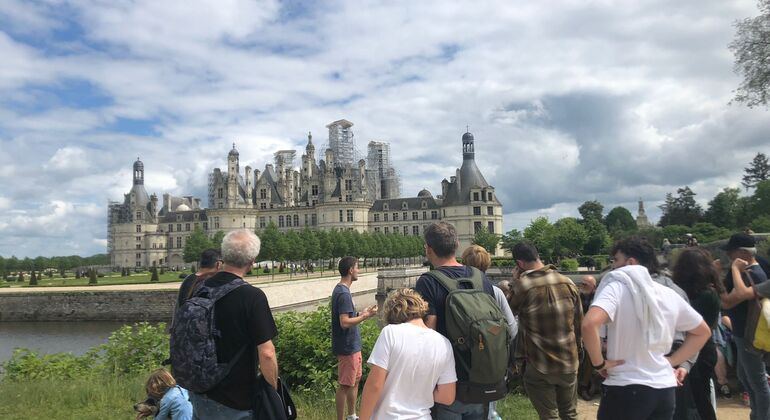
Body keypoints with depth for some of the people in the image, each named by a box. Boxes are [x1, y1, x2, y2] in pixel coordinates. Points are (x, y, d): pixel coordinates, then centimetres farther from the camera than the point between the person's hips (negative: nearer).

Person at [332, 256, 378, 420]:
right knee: (345, 385, 1)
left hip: (353, 345, 10)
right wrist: (365, 316, -20)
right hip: (347, 347, -10)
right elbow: (345, 322, -27)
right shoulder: (343, 293, -21)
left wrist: (362, 313, 10)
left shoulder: (340, 290, 10)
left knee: (355, 380, 20)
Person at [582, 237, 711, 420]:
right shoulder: (668, 294, 8)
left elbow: (589, 324, -30)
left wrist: (599, 363, -15)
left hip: (626, 389, -6)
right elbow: (703, 332, 21)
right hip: (665, 389, 6)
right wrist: (672, 361, 14)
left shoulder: (617, 287, -12)